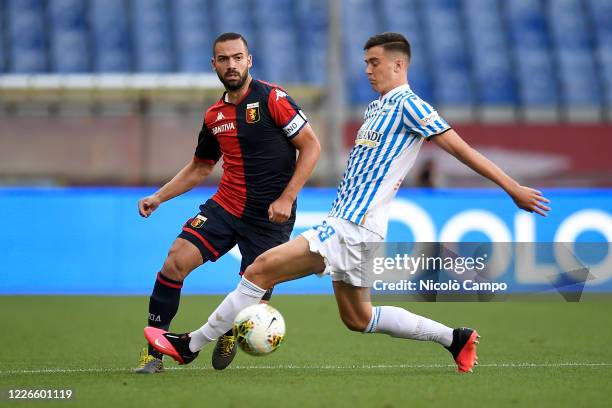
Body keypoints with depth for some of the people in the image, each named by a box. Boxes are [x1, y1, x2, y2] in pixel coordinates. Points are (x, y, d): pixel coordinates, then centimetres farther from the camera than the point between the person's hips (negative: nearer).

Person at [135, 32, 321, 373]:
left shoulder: (272, 98, -8)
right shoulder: (214, 117, 10)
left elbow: (311, 146, -8)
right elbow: (200, 168, 23)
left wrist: (286, 198, -15)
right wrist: (158, 197, 13)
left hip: (269, 217, -4)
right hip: (225, 205, 5)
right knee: (176, 262, -15)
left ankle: (230, 332, 33)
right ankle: (153, 353, -5)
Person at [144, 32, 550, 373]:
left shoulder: (409, 105, -8)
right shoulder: (377, 108, 18)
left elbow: (460, 147, -10)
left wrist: (513, 187, -13)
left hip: (353, 228, -10)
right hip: (346, 224, 10)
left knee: (261, 268, -14)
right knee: (358, 318, 17)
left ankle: (191, 345, -9)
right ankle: (455, 338, 20)